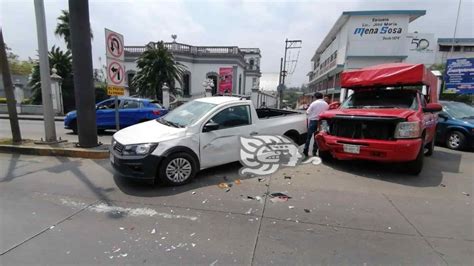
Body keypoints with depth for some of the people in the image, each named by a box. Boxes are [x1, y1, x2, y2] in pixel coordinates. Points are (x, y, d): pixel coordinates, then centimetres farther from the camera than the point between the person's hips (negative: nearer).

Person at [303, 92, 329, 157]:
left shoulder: (314, 103, -7)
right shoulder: (326, 104, 3)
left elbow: (308, 112, -5)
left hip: (313, 121, -3)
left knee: (309, 137, 4)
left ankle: (305, 151, 3)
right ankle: (314, 152, 12)